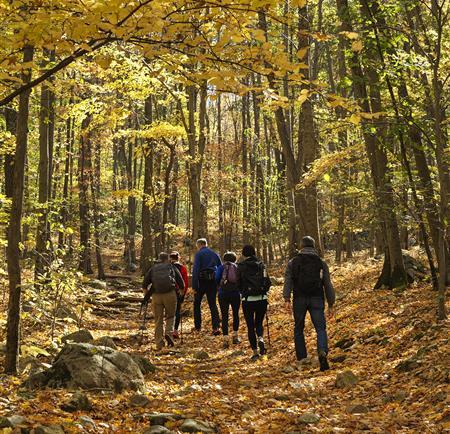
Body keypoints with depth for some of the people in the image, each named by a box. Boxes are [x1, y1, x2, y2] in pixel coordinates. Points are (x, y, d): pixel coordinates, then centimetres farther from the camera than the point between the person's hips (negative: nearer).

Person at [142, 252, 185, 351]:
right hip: (170, 294, -1)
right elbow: (182, 285, 14)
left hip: (156, 295, 1)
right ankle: (169, 333, -8)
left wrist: (146, 296, 21)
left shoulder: (153, 269, 19)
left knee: (158, 320, 7)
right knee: (170, 316, 16)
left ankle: (159, 344, 5)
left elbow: (144, 284, 10)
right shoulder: (172, 268, 16)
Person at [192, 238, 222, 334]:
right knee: (213, 304, 7)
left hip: (202, 281, -4)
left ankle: (197, 327, 14)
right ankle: (216, 327, -7)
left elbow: (195, 270, -13)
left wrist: (194, 286, -15)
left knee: (197, 303, 12)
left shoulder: (199, 254, -5)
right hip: (213, 281, 4)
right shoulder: (214, 254, 12)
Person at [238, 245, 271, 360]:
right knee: (259, 323, 19)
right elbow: (268, 282, 0)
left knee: (250, 326, 7)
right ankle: (261, 339, -10)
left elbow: (238, 284, -1)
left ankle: (255, 352, 6)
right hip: (262, 299, 2)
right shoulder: (261, 265, 3)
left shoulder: (241, 266, -4)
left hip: (248, 300, -2)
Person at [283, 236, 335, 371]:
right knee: (320, 328, -1)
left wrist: (287, 299, -10)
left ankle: (301, 360, 12)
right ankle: (322, 352, -28)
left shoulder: (293, 262, 9)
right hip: (317, 299, 0)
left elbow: (288, 281, -4)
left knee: (298, 329, 12)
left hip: (299, 299, 0)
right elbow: (328, 285, 9)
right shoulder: (321, 263, 11)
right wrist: (331, 304, 13)